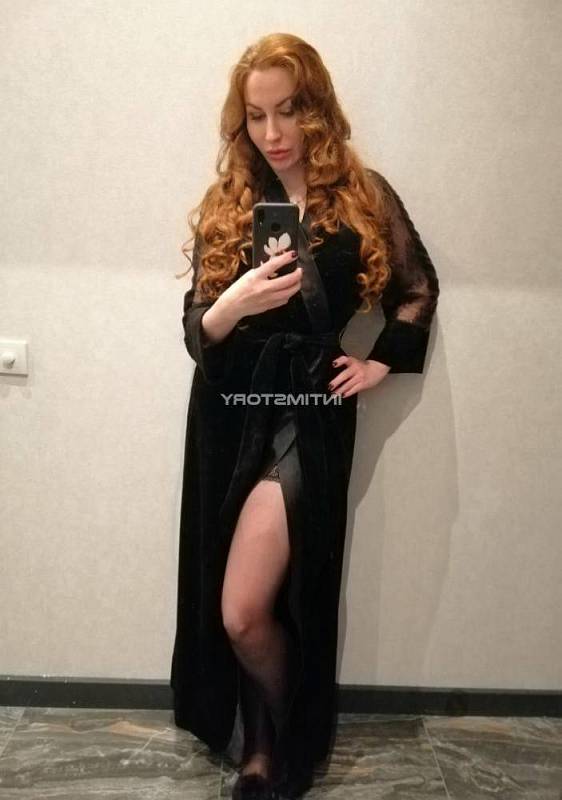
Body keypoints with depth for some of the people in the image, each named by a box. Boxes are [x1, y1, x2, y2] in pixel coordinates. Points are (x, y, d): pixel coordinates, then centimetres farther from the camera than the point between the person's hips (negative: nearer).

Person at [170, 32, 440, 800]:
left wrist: (383, 360, 1)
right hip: (229, 420, 4)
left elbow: (419, 289, 15)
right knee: (236, 612, 13)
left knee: (244, 612, -9)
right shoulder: (223, 205, 7)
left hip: (309, 418, -3)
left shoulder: (364, 194, 2)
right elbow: (195, 331, 1)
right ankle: (262, 734, 40)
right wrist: (235, 303, -20)